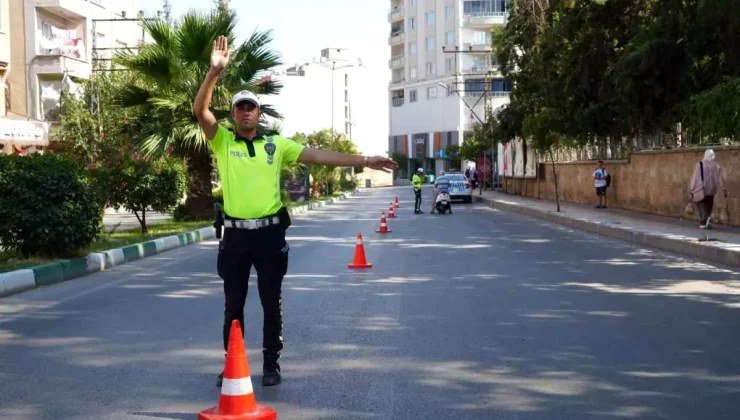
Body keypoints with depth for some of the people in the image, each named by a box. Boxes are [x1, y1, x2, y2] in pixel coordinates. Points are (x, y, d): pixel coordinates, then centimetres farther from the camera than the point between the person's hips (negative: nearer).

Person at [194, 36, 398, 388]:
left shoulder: (276, 144, 6)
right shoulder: (222, 141, 3)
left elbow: (317, 155, 2)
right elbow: (200, 111, -11)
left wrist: (365, 160, -3)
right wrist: (214, 72, -23)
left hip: (270, 233, 0)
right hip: (235, 234, 0)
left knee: (272, 303, 6)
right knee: (233, 304, 8)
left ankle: (271, 364, 18)